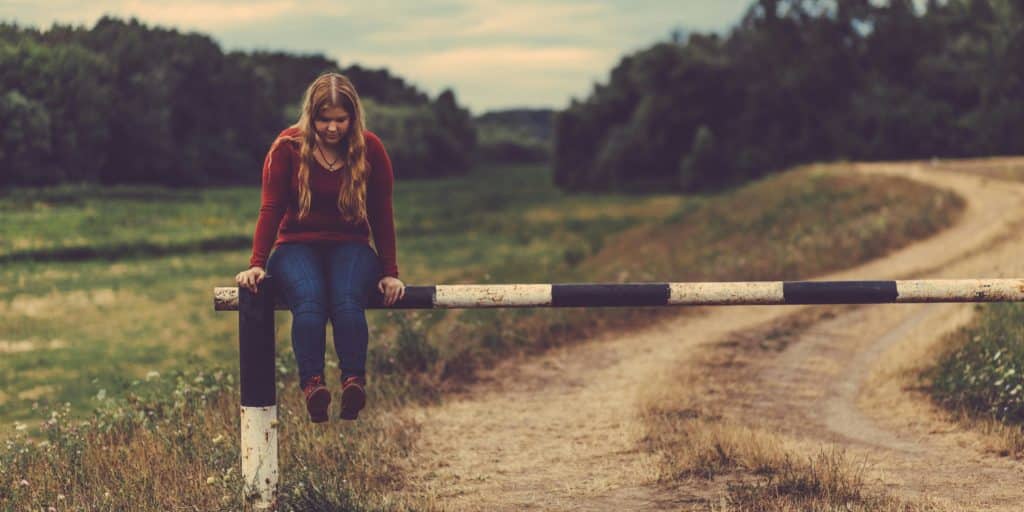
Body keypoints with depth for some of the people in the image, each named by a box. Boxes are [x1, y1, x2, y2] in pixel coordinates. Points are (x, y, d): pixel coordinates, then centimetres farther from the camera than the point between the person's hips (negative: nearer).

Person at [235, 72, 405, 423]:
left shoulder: (371, 149, 0)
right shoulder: (288, 147, -3)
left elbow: (382, 216, 4)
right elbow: (270, 210, -2)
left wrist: (390, 273, 1)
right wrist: (256, 264, -11)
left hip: (350, 246, 1)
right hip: (298, 246, -1)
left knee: (347, 301, -35)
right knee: (309, 301, -35)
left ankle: (354, 382, -44)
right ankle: (312, 385, -46)